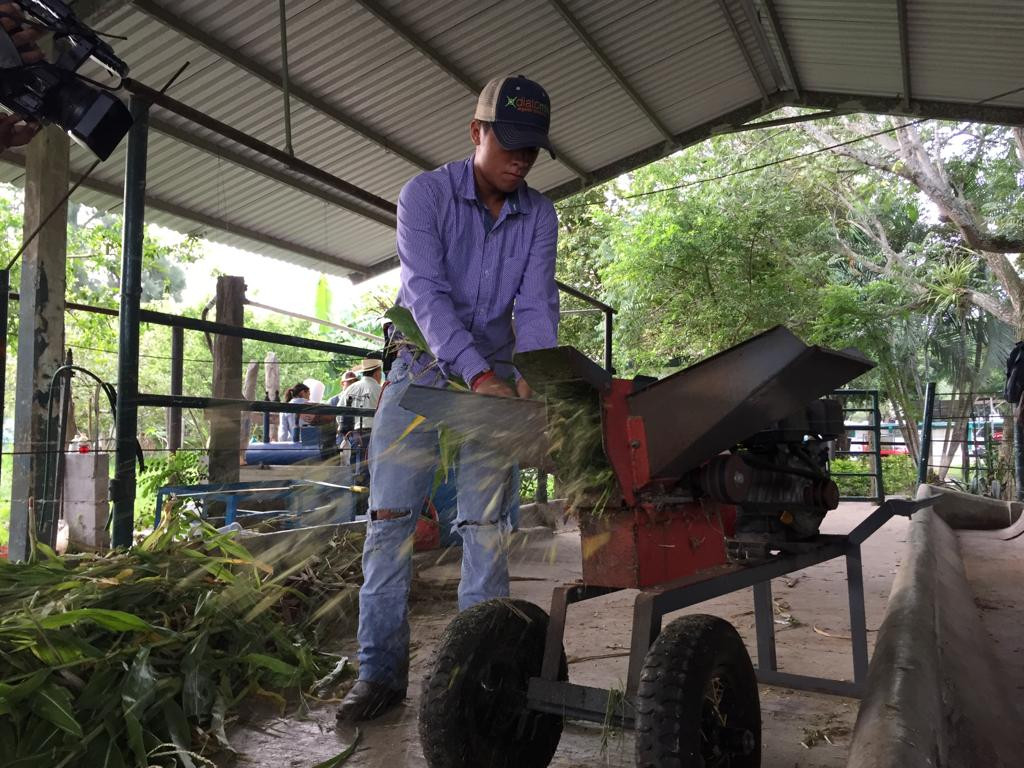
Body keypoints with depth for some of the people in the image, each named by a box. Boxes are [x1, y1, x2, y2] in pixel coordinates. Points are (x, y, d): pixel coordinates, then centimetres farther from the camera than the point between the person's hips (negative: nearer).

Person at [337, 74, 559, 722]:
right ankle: (381, 671, 6)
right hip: (424, 368, -2)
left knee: (486, 527, 1)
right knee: (391, 518, -3)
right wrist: (479, 375, -35)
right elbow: (428, 294, -22)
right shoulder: (425, 195, -10)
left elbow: (536, 304, -9)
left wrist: (531, 376, -28)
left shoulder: (540, 215, 0)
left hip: (494, 375, 2)